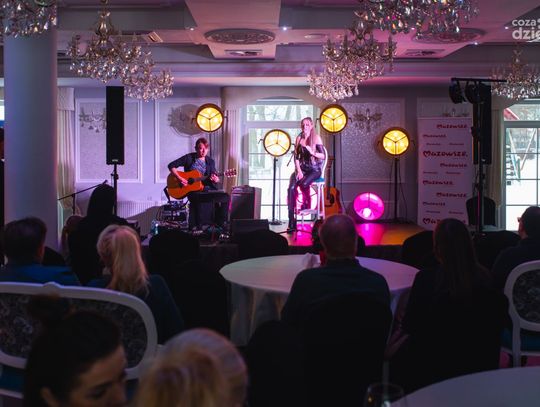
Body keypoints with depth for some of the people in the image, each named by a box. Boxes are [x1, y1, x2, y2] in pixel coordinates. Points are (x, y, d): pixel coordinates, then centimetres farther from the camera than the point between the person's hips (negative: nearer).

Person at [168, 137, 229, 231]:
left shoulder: (210, 161, 12)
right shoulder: (189, 158, 0)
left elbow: (216, 179, 12)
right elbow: (171, 165, -3)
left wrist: (215, 179, -14)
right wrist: (179, 178, -15)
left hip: (207, 189, 4)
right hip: (192, 190, -4)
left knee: (225, 196, -18)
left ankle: (221, 224, -5)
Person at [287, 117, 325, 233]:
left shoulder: (316, 138, -2)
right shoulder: (299, 138, 9)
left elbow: (323, 156, -7)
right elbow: (296, 157, 6)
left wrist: (312, 153, -26)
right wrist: (299, 171, -8)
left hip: (314, 170, -3)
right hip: (301, 168, 3)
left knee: (303, 184, -36)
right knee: (291, 188, -24)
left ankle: (307, 203, 1)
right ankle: (291, 222, -26)